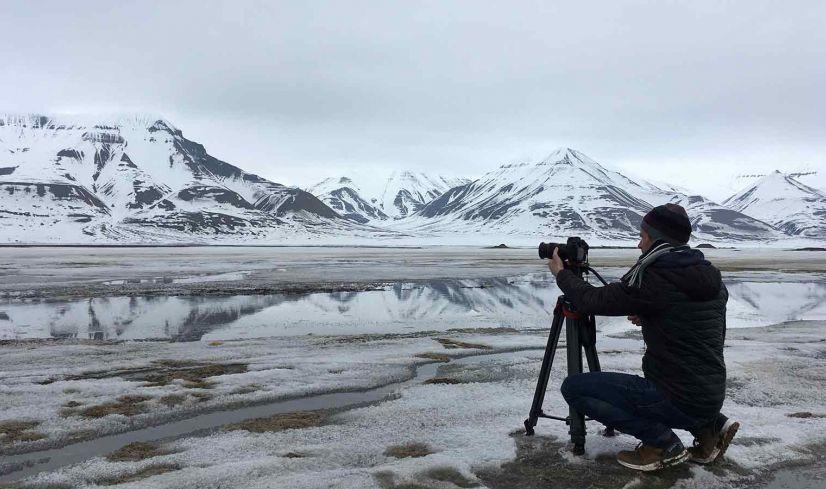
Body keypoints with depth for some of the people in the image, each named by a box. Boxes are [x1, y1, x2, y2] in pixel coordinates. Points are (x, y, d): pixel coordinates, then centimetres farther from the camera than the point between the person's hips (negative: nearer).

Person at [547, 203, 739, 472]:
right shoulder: (712, 278, 5)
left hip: (678, 402, -8)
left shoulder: (652, 278, -17)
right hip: (712, 398, 8)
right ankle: (712, 426, 16)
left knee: (574, 387, -6)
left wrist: (561, 273, 6)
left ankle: (662, 442, -3)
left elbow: (594, 301, -10)